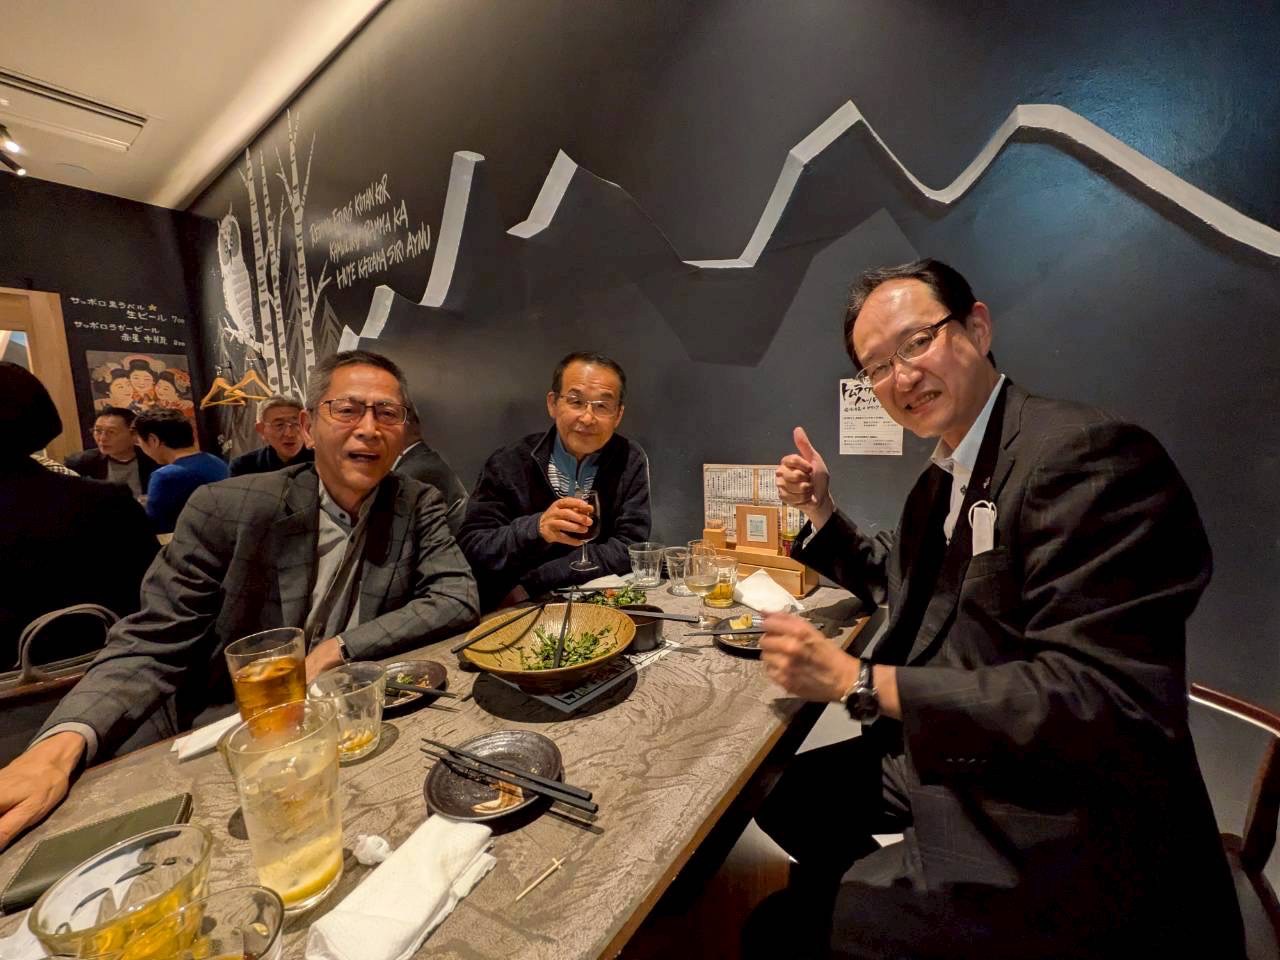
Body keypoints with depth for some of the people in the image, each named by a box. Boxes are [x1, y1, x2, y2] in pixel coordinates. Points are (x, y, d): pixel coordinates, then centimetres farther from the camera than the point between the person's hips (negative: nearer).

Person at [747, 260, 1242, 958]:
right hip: (943, 760, 9)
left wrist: (857, 680, -26)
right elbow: (900, 585, 21)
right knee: (777, 792, 18)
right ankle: (858, 886, 39)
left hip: (1056, 831, -8)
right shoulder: (943, 474, 7)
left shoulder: (1087, 453, -21)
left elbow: (1102, 699, -28)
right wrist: (822, 511, 5)